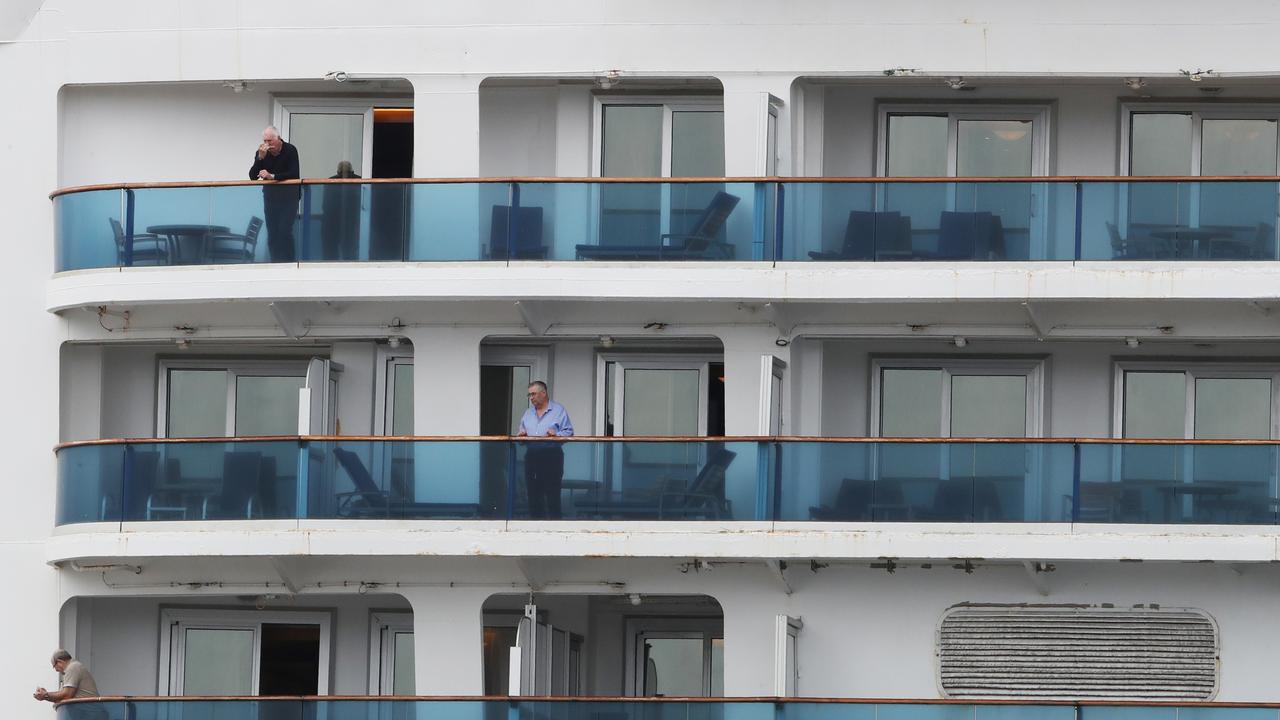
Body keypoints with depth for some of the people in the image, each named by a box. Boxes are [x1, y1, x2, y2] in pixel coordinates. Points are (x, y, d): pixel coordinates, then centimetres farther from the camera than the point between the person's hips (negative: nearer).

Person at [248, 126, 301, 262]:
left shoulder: (290, 151, -11)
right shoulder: (262, 153, -1)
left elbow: (294, 174, -21)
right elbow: (253, 176, -8)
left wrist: (272, 176, -29)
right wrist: (260, 158, -21)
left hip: (289, 196, -4)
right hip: (270, 196, 4)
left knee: (285, 230, -13)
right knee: (272, 232, 1)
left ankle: (289, 261, -8)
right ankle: (275, 262, 5)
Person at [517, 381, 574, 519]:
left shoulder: (559, 410, 3)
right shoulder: (529, 413, 20)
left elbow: (568, 432, -4)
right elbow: (522, 432, 24)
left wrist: (556, 435, -23)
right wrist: (521, 435, 1)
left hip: (551, 456, -6)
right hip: (531, 455, 6)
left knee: (552, 495, -7)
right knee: (533, 494, 5)